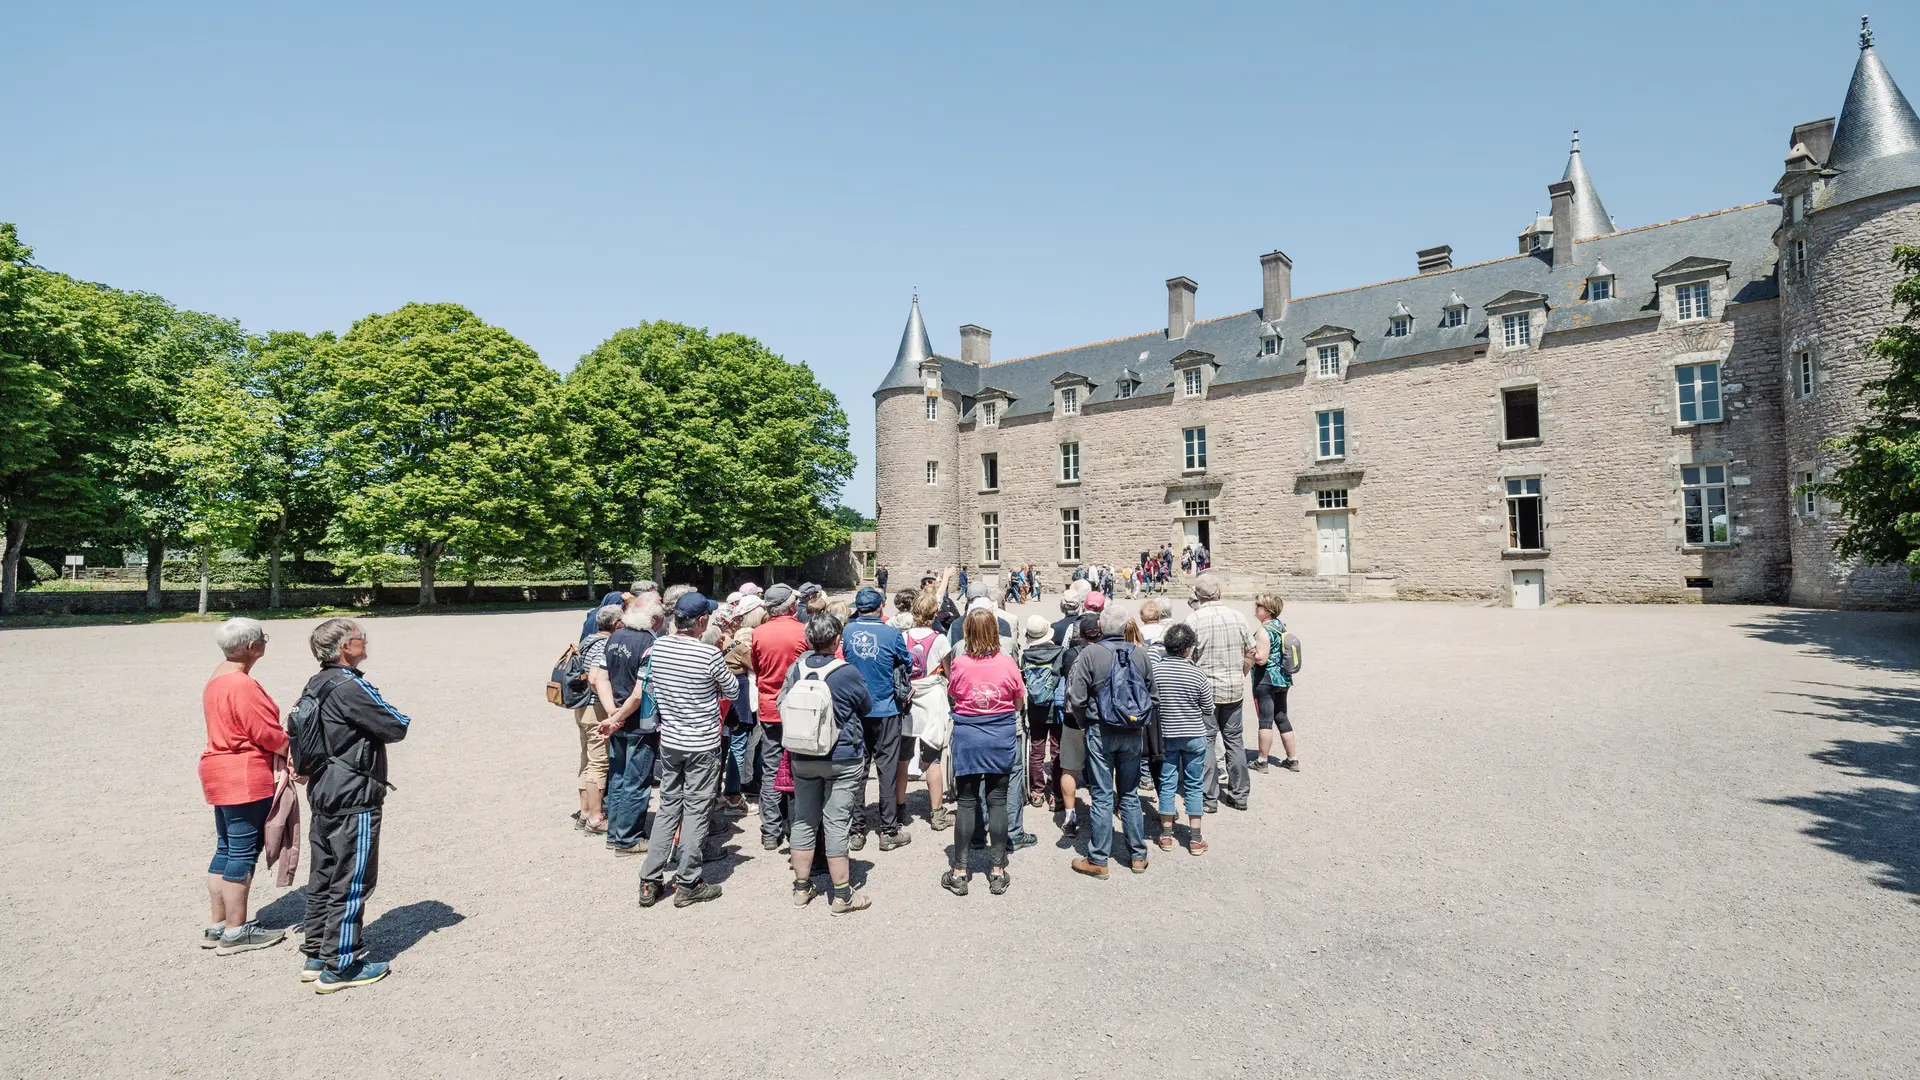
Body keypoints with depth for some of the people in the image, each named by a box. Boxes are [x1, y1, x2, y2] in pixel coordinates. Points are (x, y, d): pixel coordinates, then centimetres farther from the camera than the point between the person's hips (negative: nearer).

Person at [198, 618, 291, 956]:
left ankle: (217, 925, 23)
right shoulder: (241, 685, -20)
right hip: (245, 778, -10)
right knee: (243, 853, -2)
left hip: (221, 774, 10)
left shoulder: (217, 679, 13)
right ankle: (236, 932, 5)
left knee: (226, 850, 16)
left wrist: (276, 750, 0)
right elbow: (269, 733, -19)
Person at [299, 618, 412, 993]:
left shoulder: (314, 686, 8)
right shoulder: (350, 687, -21)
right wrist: (398, 719, 3)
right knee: (351, 882, 0)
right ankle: (341, 966, 7)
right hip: (354, 800, -10)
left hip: (322, 794, 10)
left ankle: (315, 955, 27)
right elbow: (397, 727, -17)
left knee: (322, 877, 17)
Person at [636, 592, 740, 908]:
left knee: (667, 808, 16)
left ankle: (650, 881, 19)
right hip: (702, 745, -5)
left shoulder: (657, 647, -4)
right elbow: (731, 691, -4)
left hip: (669, 742, 5)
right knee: (696, 813, 6)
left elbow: (649, 689, 9)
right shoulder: (710, 654, -20)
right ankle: (687, 885, 14)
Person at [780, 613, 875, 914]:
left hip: (802, 758, 4)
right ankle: (842, 895, 11)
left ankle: (801, 889, 25)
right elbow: (866, 708, -1)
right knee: (837, 826, 2)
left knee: (804, 822, 15)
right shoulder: (848, 673, -17)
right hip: (843, 760, -4)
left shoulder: (796, 669, -5)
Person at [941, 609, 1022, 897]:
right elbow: (1019, 700, 4)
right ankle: (997, 871, 15)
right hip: (1002, 737, 1)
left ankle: (959, 872, 14)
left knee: (967, 802, 7)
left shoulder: (960, 662, -11)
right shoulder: (1007, 662, -9)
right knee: (997, 802, 8)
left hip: (967, 736, -1)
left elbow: (952, 694, 5)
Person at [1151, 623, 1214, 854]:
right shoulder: (1198, 675, -16)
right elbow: (1208, 710, -5)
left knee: (1167, 784, 12)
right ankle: (1195, 839, 14)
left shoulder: (1154, 670, -13)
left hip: (1166, 736, 1)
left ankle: (1166, 835, 19)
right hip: (1194, 737, -1)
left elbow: (1149, 704, -5)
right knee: (1194, 786, 10)